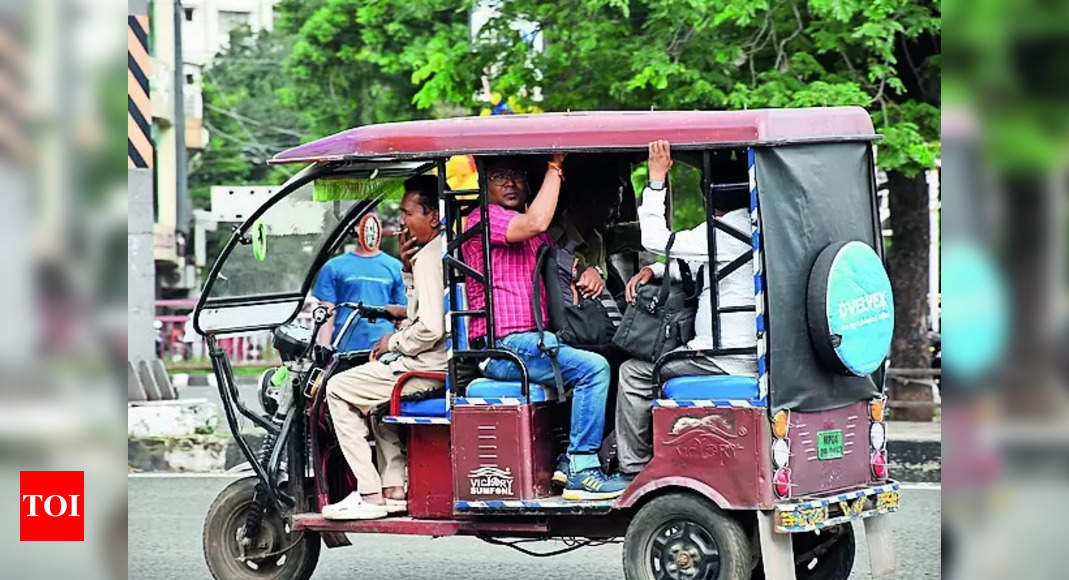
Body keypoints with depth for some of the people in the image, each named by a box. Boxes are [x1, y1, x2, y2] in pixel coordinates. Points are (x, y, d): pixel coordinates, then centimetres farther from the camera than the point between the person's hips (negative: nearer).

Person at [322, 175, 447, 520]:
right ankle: (394, 489, 23)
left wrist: (395, 343, -8)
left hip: (429, 366, -11)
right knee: (376, 392, 33)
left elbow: (430, 328, -26)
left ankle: (370, 496, -5)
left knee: (339, 389, -2)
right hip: (446, 363, 11)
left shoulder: (428, 256, -17)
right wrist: (408, 270, 9)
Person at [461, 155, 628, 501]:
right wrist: (555, 167, -15)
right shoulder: (483, 219, -6)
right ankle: (581, 473, -22)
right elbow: (535, 223, -23)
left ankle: (571, 458, 5)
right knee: (592, 367, -21)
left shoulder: (534, 236, 24)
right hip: (502, 346, -9)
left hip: (532, 340, 9)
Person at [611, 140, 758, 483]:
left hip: (726, 359, -10)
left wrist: (656, 181, -7)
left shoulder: (724, 232, -16)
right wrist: (654, 271, 12)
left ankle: (632, 470, 3)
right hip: (753, 352, 10)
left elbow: (655, 239, -13)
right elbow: (700, 268, 26)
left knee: (635, 372, -1)